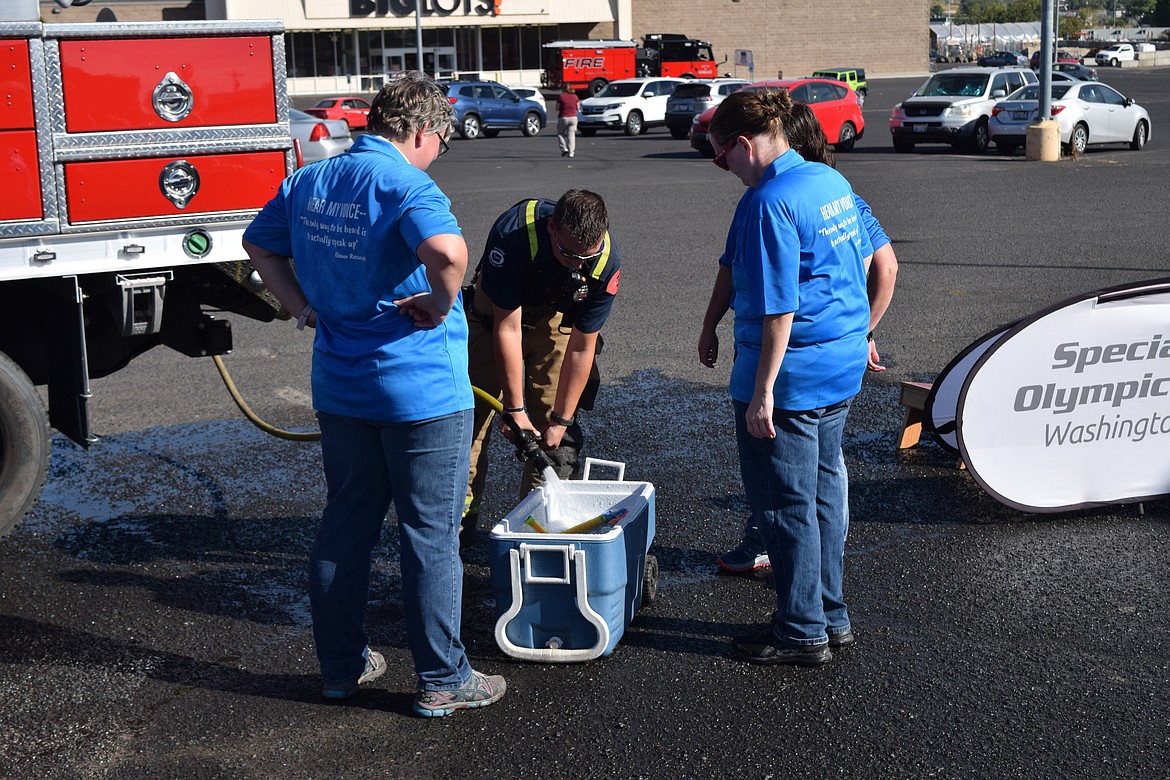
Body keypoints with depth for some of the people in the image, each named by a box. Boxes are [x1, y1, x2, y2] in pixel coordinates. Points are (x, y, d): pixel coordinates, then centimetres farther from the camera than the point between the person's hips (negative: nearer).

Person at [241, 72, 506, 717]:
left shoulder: (309, 181, 7)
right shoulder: (405, 182, -18)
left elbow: (259, 245, 20)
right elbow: (448, 250, -37)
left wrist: (306, 309, 13)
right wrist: (441, 304, -19)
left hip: (339, 388, 7)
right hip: (421, 389, -7)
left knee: (345, 526, 17)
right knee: (430, 537, 4)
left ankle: (340, 665, 27)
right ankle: (442, 681, 13)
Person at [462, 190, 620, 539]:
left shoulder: (606, 263, -30)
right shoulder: (511, 234, -38)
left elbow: (582, 347, -21)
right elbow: (507, 327, -31)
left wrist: (561, 421, -18)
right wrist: (514, 408, -28)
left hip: (558, 317, 1)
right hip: (497, 310, -1)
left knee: (549, 417, -7)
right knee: (473, 412, -4)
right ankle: (459, 518, 6)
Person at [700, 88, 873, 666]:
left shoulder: (768, 202, -20)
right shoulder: (832, 181, 8)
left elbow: (779, 308, -23)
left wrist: (762, 393, -20)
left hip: (790, 378, -9)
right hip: (843, 366, 9)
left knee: (785, 505, 4)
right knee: (824, 491, 19)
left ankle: (803, 633, 14)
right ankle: (832, 617, 30)